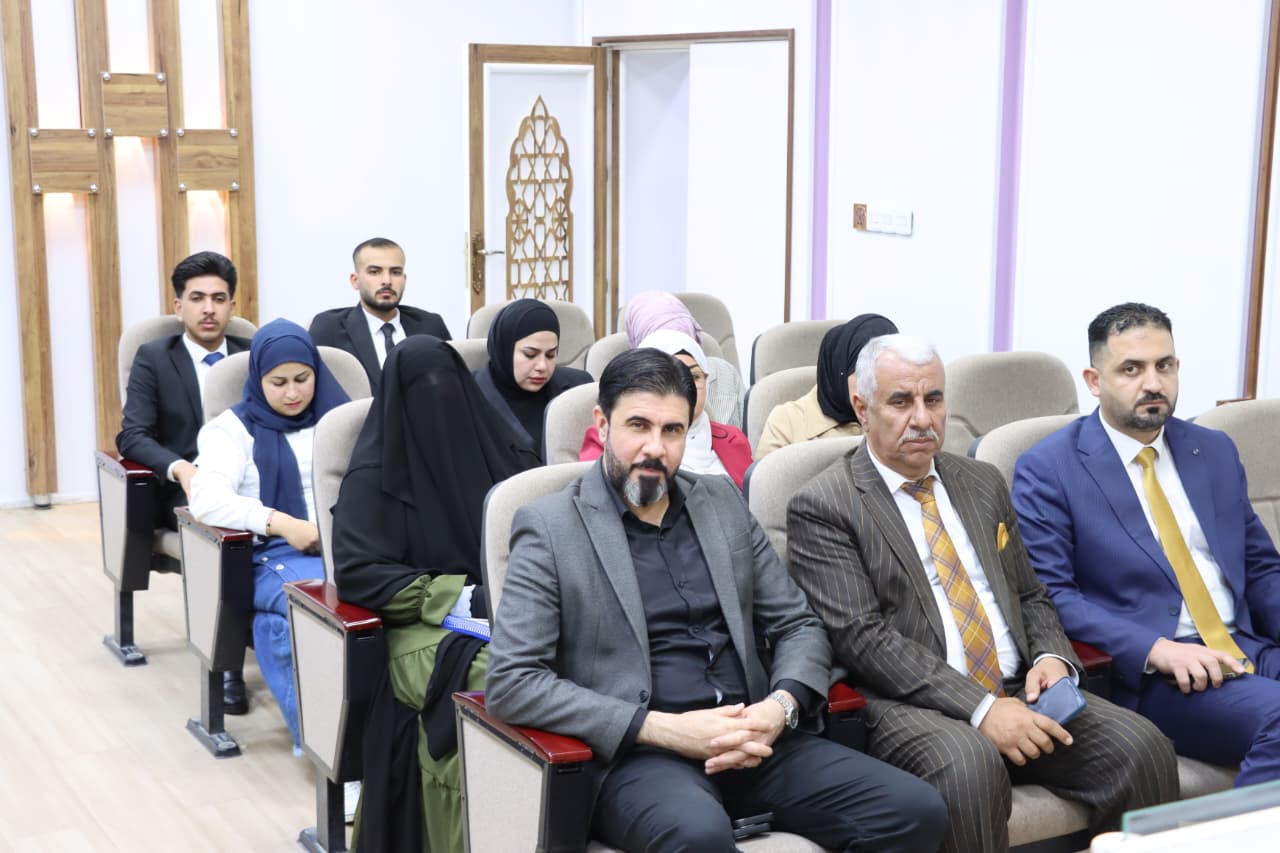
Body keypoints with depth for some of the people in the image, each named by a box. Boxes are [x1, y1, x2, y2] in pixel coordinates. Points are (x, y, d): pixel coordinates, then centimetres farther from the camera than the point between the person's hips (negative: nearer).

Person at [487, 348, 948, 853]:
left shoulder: (722, 502, 15)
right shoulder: (549, 527, 0)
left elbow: (799, 626, 17)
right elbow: (509, 683, -9)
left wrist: (781, 707, -7)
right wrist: (665, 728, -16)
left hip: (750, 742, 5)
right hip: (635, 754, -5)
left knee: (916, 810, -15)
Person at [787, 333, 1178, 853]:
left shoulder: (983, 484, 18)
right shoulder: (822, 508, -3)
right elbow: (861, 637, -12)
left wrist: (1051, 657, -3)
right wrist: (979, 707, -21)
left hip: (1018, 692, 6)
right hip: (910, 706, -5)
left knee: (1141, 748, -18)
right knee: (968, 764, -37)